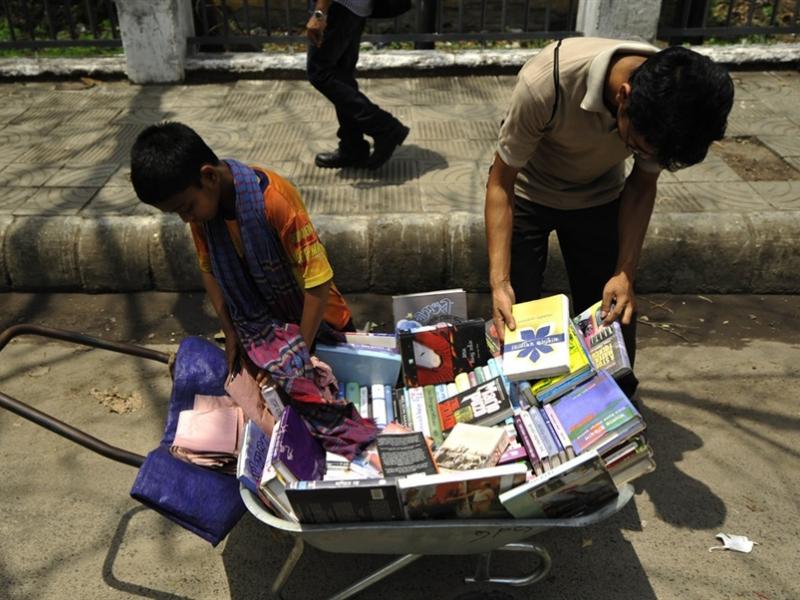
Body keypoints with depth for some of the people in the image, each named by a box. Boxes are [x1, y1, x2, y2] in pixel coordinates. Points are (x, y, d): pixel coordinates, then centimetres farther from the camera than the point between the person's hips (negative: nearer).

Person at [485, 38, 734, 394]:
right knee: (516, 318, -2)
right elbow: (501, 182, -26)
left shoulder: (678, 105, -27)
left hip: (598, 197, 3)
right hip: (527, 194, -2)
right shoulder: (546, 82, -39)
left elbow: (642, 185, -9)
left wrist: (625, 272, -19)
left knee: (613, 316, 4)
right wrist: (499, 280, -34)